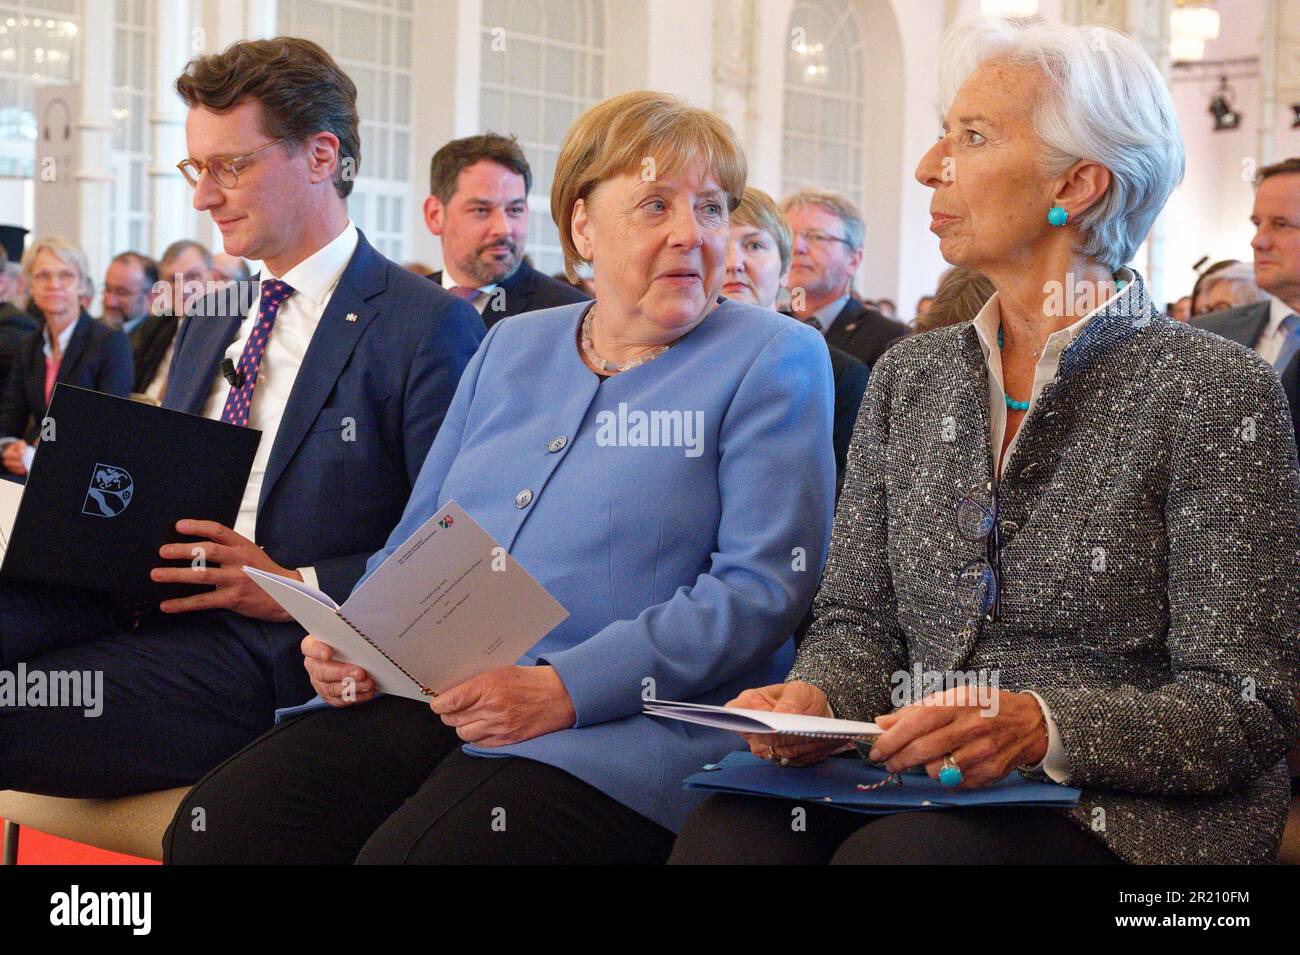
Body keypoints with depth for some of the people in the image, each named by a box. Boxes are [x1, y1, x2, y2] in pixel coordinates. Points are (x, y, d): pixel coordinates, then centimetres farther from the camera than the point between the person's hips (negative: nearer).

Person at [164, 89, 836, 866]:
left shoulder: (774, 360, 2)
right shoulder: (511, 348, 20)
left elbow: (762, 585, -9)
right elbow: (417, 541, 24)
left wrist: (563, 690, -18)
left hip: (621, 722, -5)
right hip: (431, 699, 5)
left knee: (408, 850, -31)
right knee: (218, 826, -17)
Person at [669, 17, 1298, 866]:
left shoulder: (1215, 391, -5)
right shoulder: (909, 378, 14)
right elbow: (859, 616, 14)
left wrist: (1044, 726, -24)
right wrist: (818, 697, -10)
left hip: (1123, 813, -4)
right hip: (915, 791, 4)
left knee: (895, 852, -35)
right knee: (726, 830, -28)